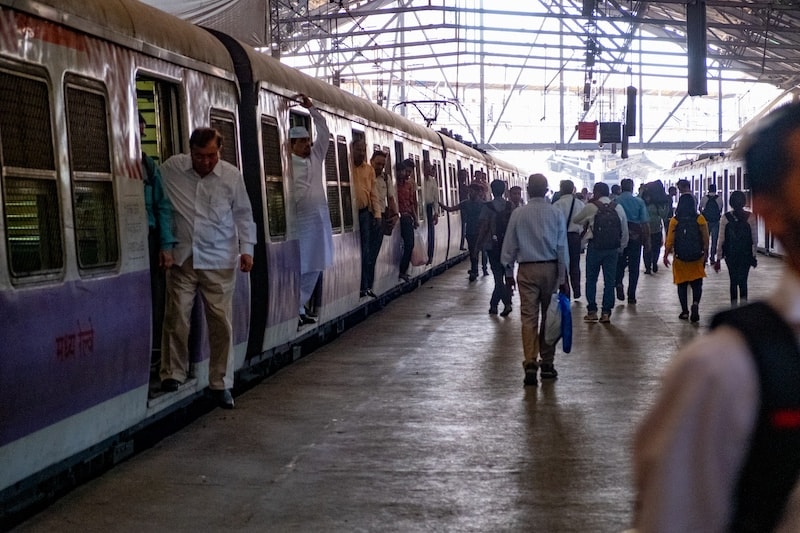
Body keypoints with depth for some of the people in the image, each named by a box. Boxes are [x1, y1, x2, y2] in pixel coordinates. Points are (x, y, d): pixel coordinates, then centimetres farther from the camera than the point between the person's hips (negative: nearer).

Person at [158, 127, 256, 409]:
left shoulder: (231, 175, -1)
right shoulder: (171, 168, -1)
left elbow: (243, 213, 9)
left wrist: (246, 248, 2)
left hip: (219, 262, 0)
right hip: (182, 258, 1)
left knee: (222, 324, 0)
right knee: (177, 319, 0)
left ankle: (221, 383, 12)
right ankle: (172, 375, 16)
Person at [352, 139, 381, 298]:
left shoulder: (369, 169, 9)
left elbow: (374, 194, 10)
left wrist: (377, 215, 3)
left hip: (365, 213, 4)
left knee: (365, 252, 5)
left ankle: (365, 286, 11)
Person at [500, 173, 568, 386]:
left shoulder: (518, 214, -2)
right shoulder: (556, 214, -2)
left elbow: (509, 246, 2)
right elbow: (562, 247, -1)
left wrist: (509, 272, 12)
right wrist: (563, 277, 4)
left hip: (527, 269, -1)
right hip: (550, 268, 1)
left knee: (528, 317, -2)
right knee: (549, 316, 10)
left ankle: (530, 363, -14)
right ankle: (547, 363, 16)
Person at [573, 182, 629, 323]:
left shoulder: (591, 207, -5)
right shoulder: (618, 208, 5)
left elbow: (575, 220, 8)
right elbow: (625, 231, 8)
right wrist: (621, 247, 17)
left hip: (595, 247, -3)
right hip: (613, 248, 3)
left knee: (591, 280, 9)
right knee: (609, 280, 6)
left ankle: (592, 311, 10)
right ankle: (606, 312, 6)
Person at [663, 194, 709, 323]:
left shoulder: (674, 221, -6)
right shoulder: (700, 219, -4)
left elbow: (670, 240, -6)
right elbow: (706, 239, -3)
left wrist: (666, 255, 2)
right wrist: (705, 254, 7)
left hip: (680, 258, 0)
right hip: (697, 258, 0)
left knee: (682, 285, 11)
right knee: (697, 284, 8)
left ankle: (685, 311, 11)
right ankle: (695, 303, -17)